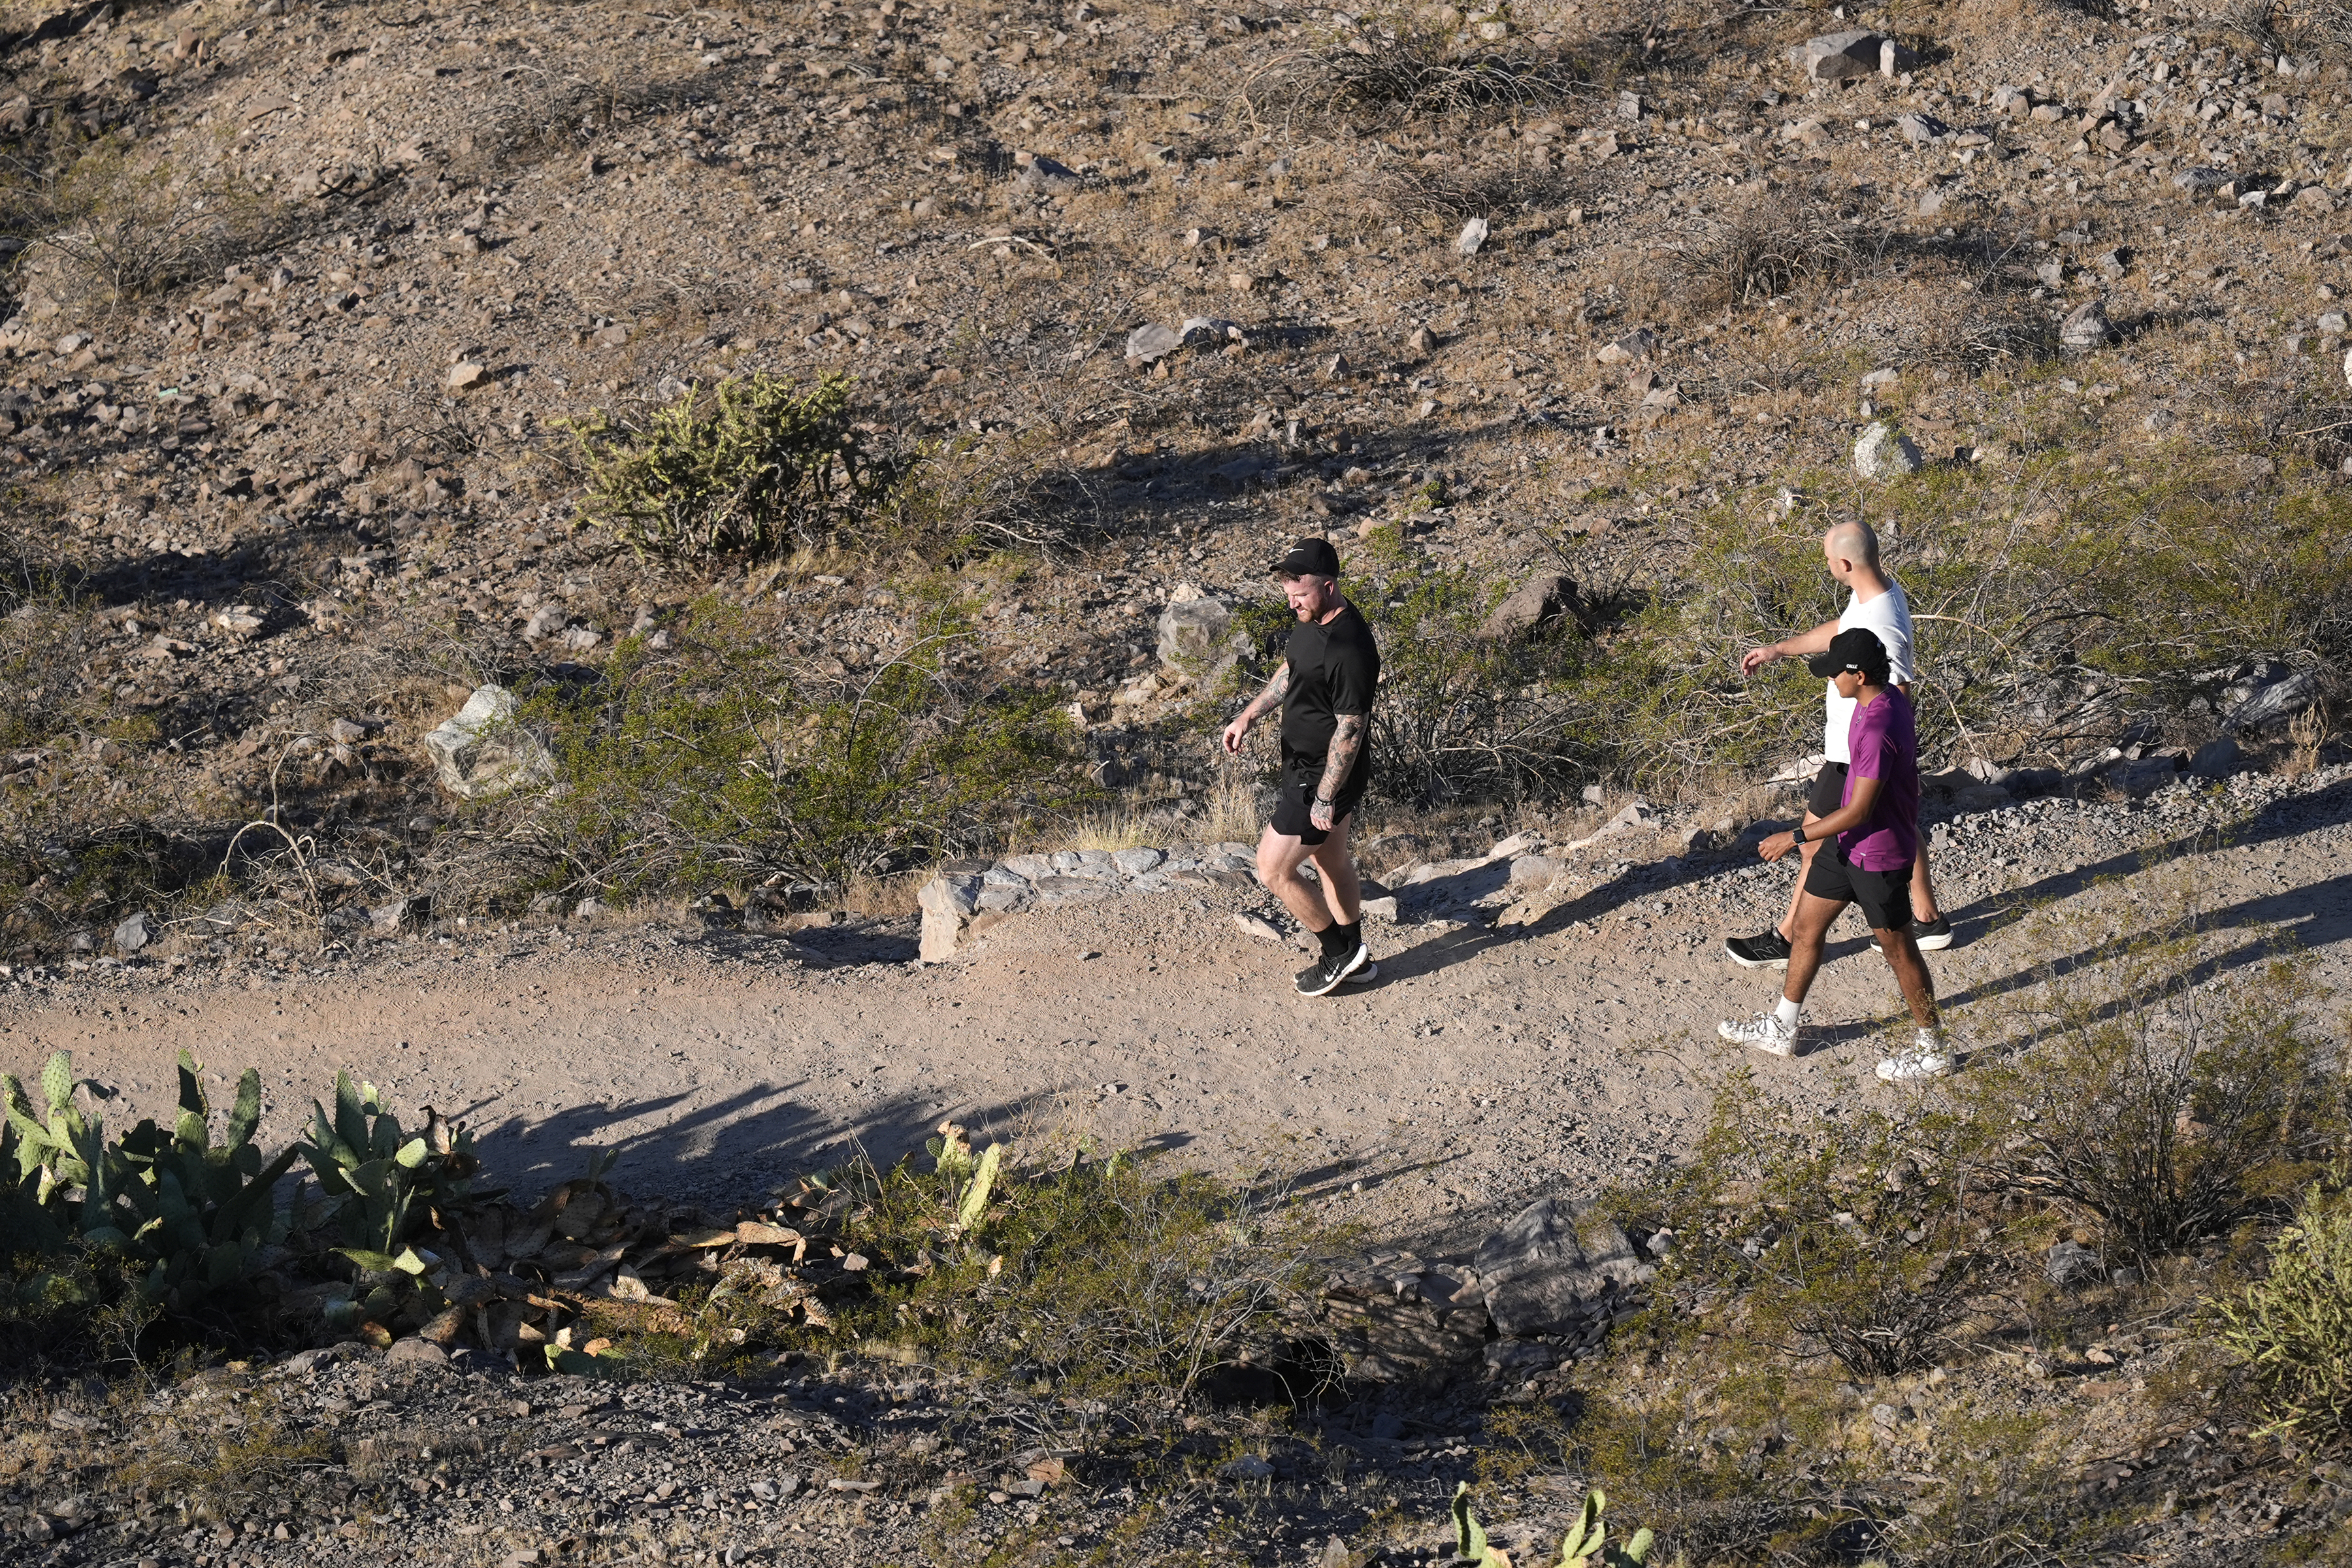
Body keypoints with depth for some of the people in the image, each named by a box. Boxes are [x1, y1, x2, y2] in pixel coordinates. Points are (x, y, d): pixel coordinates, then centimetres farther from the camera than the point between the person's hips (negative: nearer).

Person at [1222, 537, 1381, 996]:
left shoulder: (1349, 651, -31)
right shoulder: (1312, 622, -1)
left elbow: (1350, 731, -27)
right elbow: (1290, 672, 18)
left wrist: (1324, 800, -22)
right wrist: (1248, 717, 7)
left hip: (1327, 775, -10)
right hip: (1304, 764, 10)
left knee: (1273, 869, -3)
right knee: (1331, 861, 22)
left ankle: (1341, 951, 13)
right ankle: (1354, 958, 38)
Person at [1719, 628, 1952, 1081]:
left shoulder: (1879, 728, -32)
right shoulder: (1888, 698, -2)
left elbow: (1859, 811, -29)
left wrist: (1795, 838, -21)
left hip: (1879, 854, -10)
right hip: (1847, 841, 10)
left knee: (1898, 950, 6)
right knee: (1807, 925, 17)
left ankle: (1932, 1051, 23)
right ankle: (1783, 1029, 32)